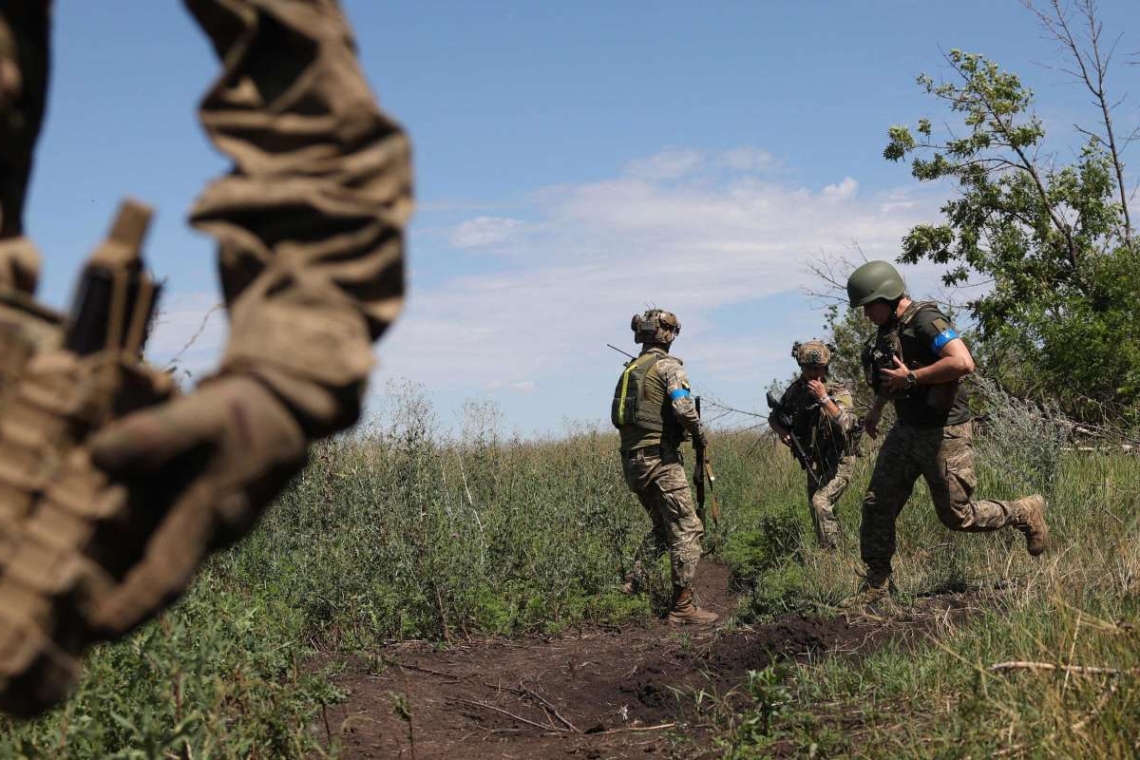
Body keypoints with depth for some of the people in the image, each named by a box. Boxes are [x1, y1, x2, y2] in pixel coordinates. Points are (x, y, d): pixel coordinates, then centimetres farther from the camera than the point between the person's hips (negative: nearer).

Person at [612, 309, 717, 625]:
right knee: (687, 530, -4)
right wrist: (699, 433, -4)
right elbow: (683, 407, -22)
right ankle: (683, 607, -5)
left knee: (663, 528, 21)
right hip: (660, 459, -8)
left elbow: (617, 416, 19)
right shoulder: (668, 366, -7)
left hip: (632, 460, 8)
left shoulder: (630, 370, 17)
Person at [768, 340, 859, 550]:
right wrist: (781, 431, -10)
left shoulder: (839, 392, -16)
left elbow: (845, 425, -32)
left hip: (838, 463, -6)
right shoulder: (796, 391, -2)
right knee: (818, 513, 10)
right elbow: (774, 417, 11)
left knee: (821, 502, -24)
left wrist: (824, 398, -33)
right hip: (814, 463, 6)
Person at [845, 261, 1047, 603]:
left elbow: (963, 363, -34)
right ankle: (877, 582, 11)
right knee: (877, 504, 3)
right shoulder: (889, 327, 9)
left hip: (943, 433, -8)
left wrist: (911, 378, -27)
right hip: (906, 430, 9)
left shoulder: (926, 321, -20)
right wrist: (877, 407, 25)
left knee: (957, 515, 1)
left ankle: (1025, 513, 25)